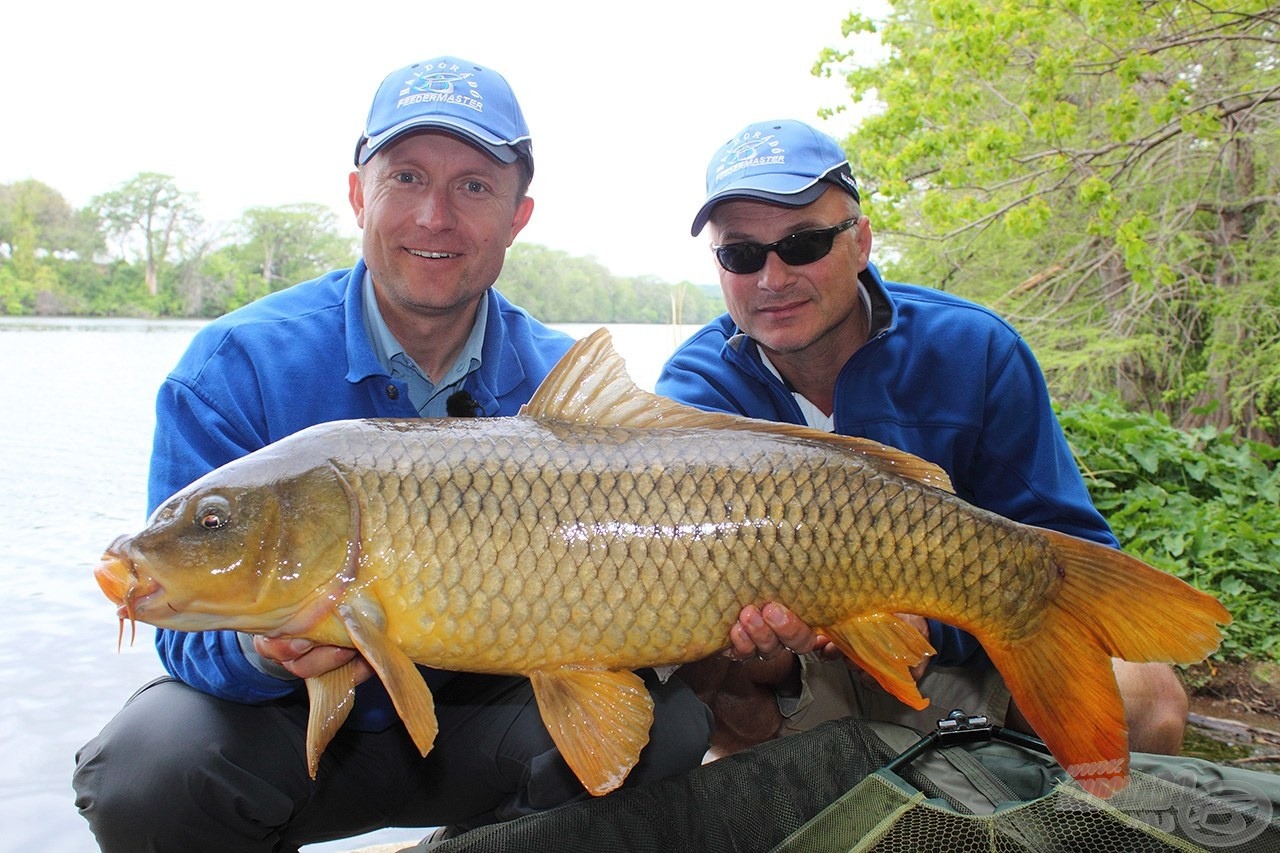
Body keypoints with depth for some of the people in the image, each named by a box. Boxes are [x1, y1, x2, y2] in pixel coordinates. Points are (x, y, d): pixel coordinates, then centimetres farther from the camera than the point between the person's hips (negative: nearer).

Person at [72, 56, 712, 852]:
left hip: (477, 712, 2)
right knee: (155, 766, -32)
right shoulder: (237, 369, -15)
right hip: (295, 723, -1)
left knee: (668, 725, -22)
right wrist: (267, 651, -37)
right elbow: (195, 631, -15)